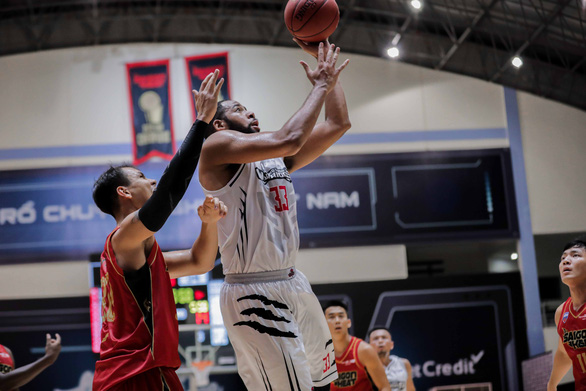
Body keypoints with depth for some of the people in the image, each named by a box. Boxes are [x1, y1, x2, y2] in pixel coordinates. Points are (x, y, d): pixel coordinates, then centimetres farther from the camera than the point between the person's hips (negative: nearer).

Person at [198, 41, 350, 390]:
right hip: (254, 293, -9)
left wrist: (328, 68, 11)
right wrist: (320, 87, -11)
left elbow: (338, 124, 16)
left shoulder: (276, 159, 16)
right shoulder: (218, 146, -8)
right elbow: (288, 140, -23)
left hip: (293, 284, 9)